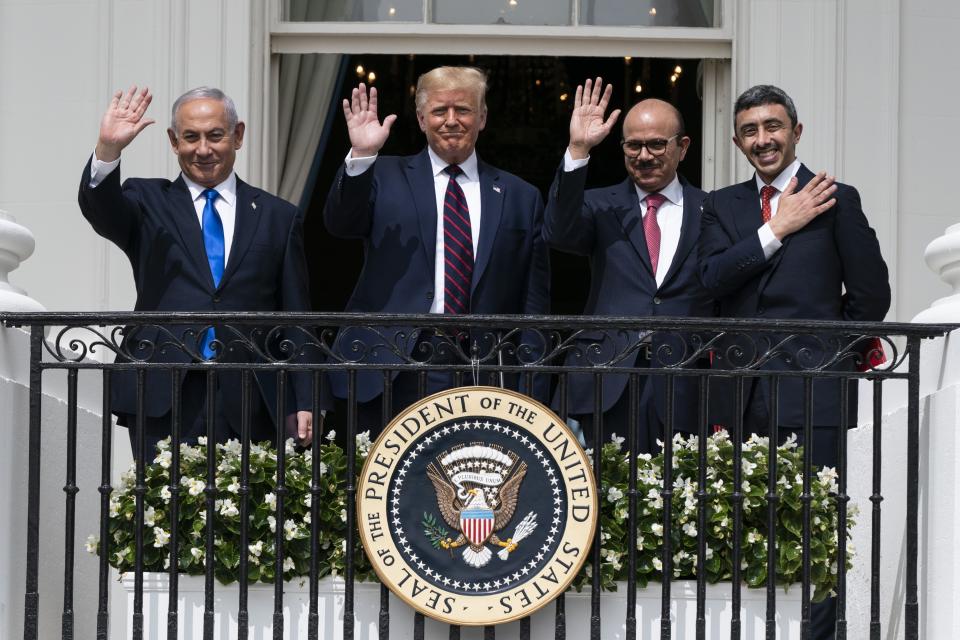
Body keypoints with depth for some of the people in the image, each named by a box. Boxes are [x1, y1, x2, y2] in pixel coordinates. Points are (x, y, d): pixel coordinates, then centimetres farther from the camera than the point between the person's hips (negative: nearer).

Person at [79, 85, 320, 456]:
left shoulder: (278, 217, 13)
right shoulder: (148, 203, 13)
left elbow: (296, 319, 11)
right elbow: (100, 207, -10)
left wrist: (303, 403, 4)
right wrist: (108, 149, -29)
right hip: (161, 399, -1)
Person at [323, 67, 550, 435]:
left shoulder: (520, 197, 12)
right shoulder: (386, 178, 10)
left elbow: (534, 301, 11)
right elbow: (340, 224, -7)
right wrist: (361, 156, -21)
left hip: (484, 379, 1)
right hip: (394, 374, -1)